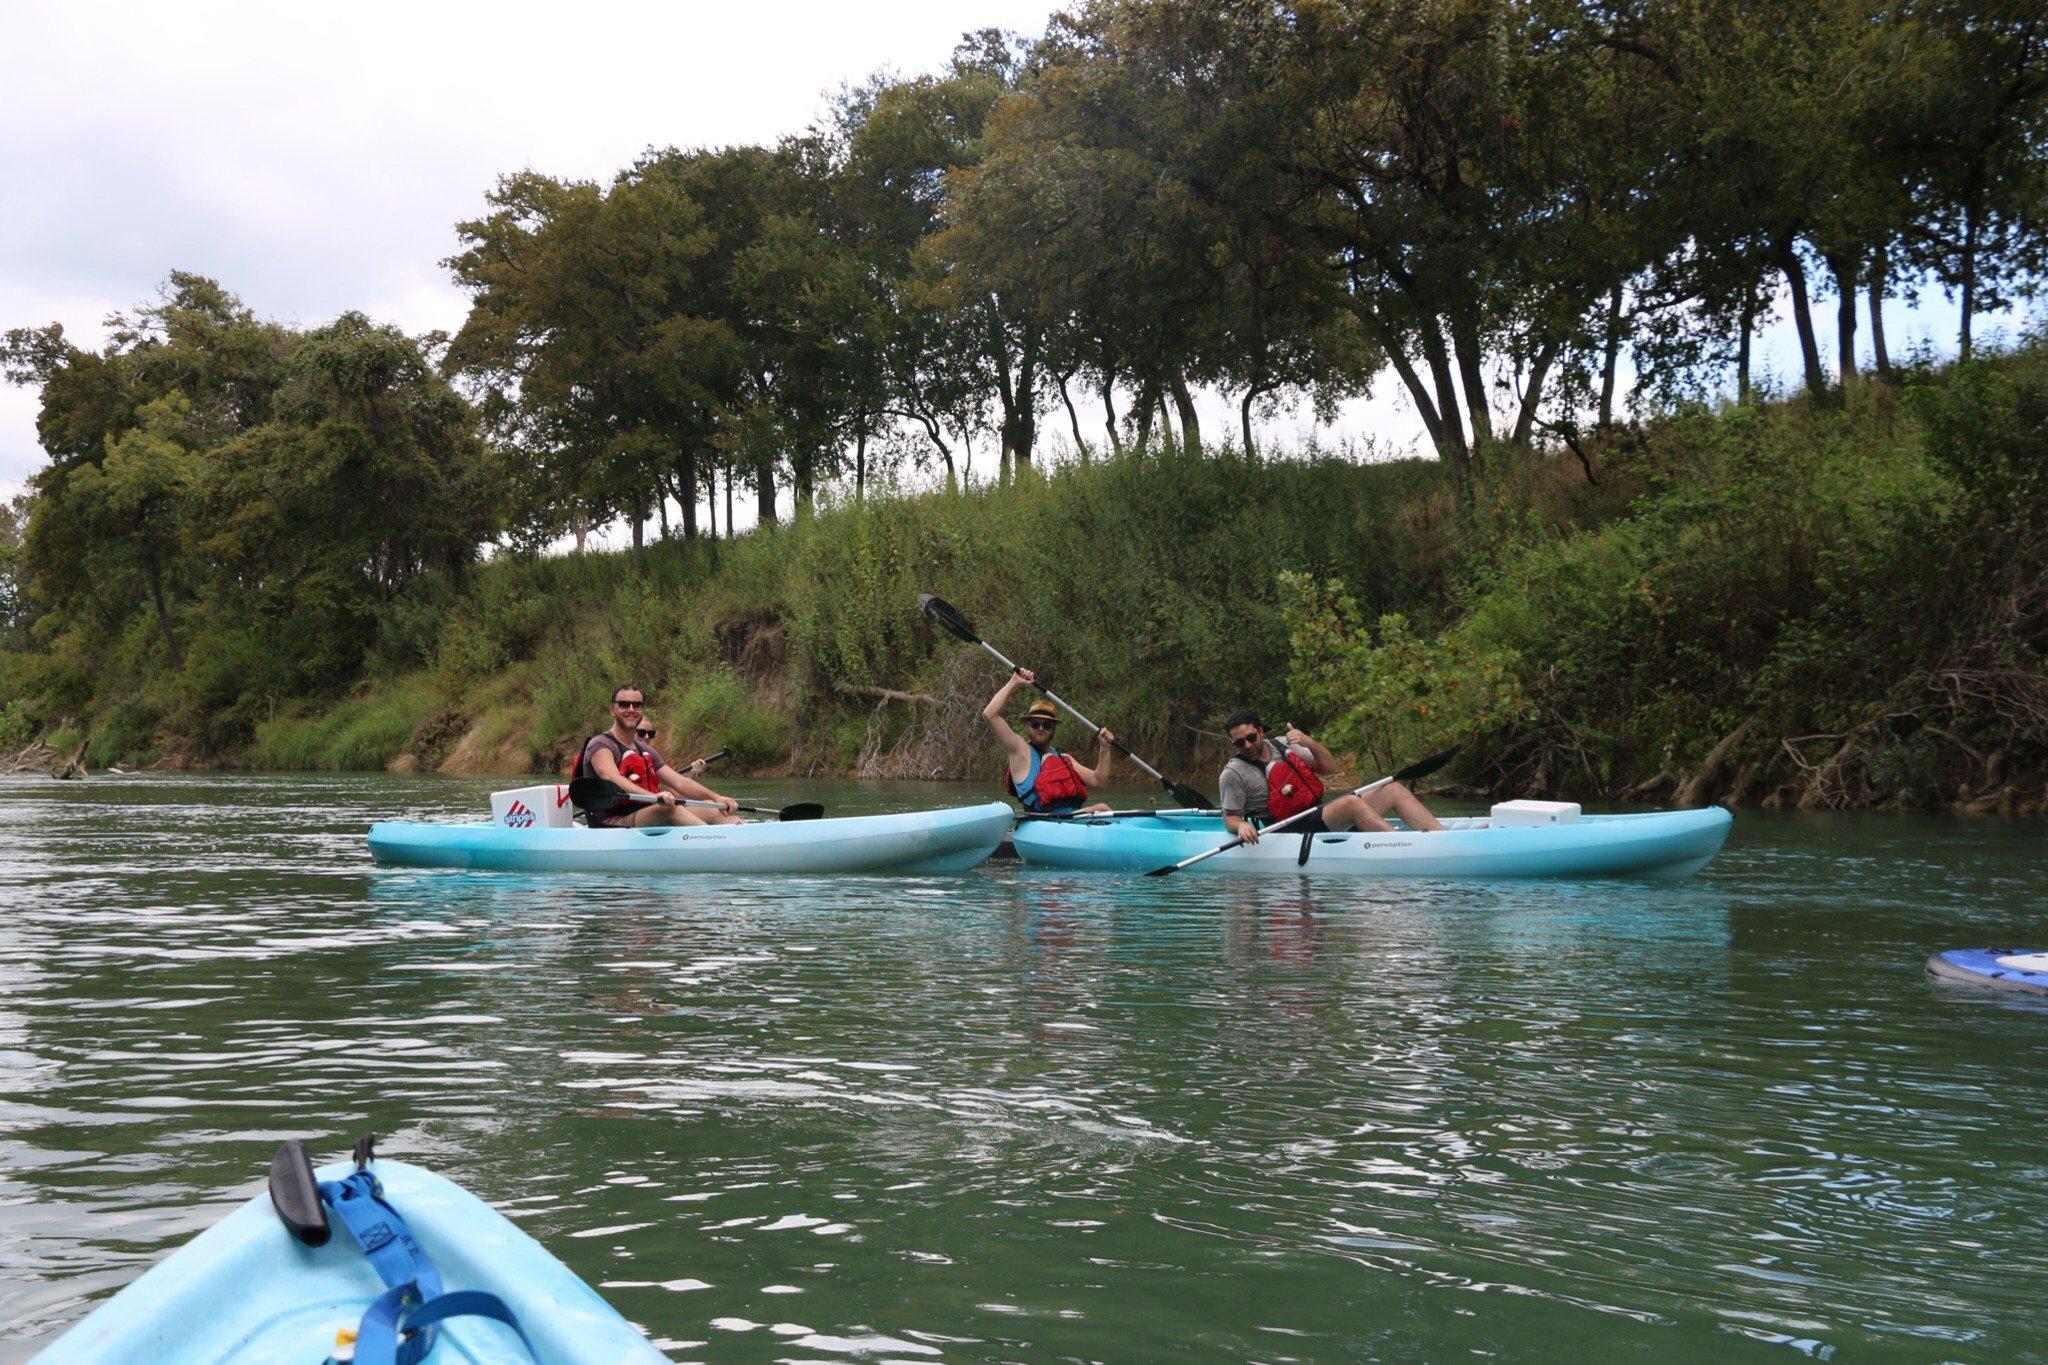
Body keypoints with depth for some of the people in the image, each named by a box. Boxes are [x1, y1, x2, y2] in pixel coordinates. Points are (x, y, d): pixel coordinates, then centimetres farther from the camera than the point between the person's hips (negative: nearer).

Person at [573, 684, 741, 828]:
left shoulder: (646, 751, 23)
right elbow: (612, 779, -25)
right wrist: (654, 796, -42)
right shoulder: (600, 745, -4)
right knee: (669, 808, -34)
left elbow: (678, 782, 15)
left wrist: (715, 797, -2)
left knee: (713, 811, -10)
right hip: (610, 825, -8)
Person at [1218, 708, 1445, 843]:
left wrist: (1309, 743, -6)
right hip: (1294, 831, -7)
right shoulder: (1234, 773, -3)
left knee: (1394, 790, -4)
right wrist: (1241, 826, -27)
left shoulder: (1284, 746, 13)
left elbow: (1329, 768, 12)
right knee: (1350, 802, -34)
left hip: (1320, 815, 8)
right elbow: (1230, 818, -3)